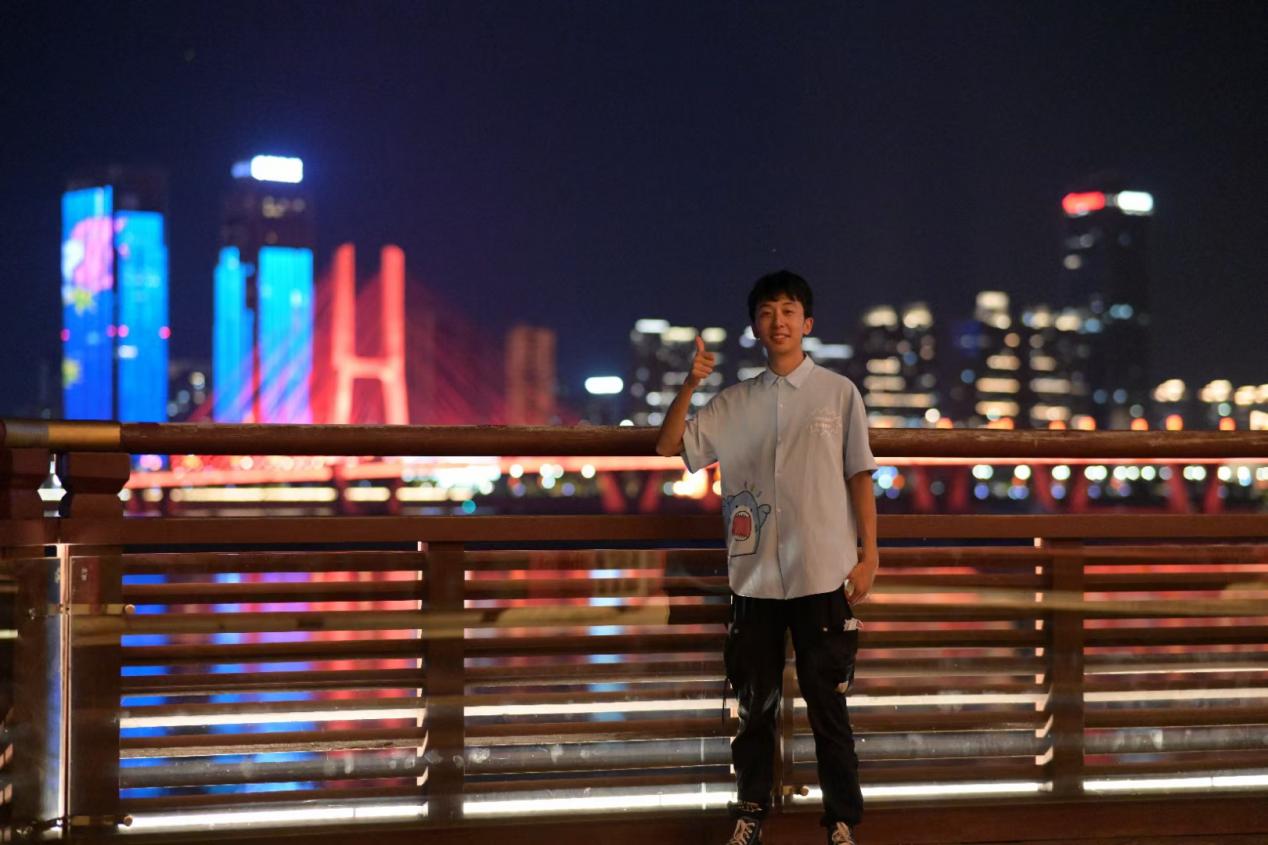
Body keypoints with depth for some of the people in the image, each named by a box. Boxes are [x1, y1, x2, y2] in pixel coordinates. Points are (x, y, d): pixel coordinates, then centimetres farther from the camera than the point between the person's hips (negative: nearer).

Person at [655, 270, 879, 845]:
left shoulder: (839, 393, 2)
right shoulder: (734, 403, 7)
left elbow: (859, 477, 2)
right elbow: (668, 450, 2)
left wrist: (869, 555, -2)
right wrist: (689, 386, -11)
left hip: (822, 575, -2)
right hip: (755, 576, 2)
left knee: (827, 702, 2)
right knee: (755, 702, 9)